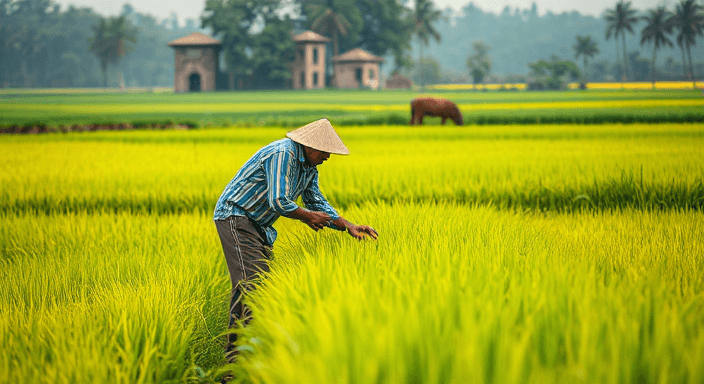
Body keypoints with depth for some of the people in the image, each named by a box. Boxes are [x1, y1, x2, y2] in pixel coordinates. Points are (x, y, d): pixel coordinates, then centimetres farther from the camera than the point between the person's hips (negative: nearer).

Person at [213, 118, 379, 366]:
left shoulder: (309, 167, 10)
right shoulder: (282, 154, -21)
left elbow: (317, 202, 16)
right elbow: (278, 202, -27)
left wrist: (348, 227, 5)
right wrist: (307, 216, -11)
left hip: (258, 225, 10)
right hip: (235, 216, -10)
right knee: (250, 279, -21)